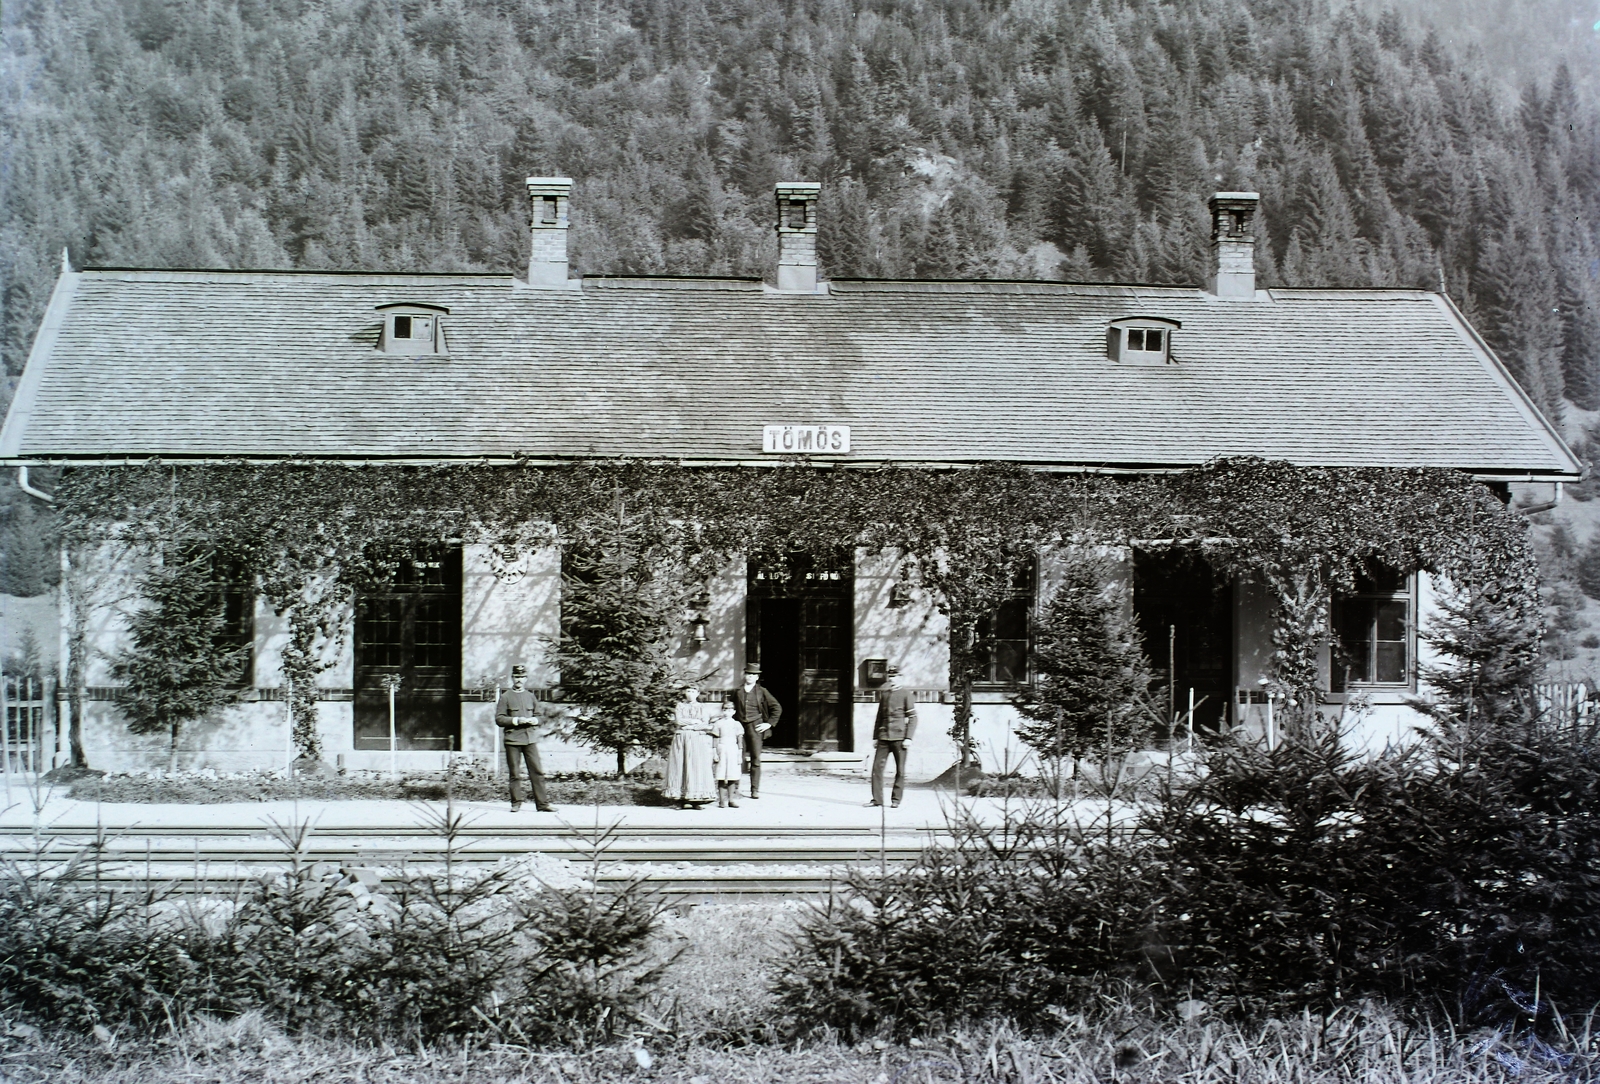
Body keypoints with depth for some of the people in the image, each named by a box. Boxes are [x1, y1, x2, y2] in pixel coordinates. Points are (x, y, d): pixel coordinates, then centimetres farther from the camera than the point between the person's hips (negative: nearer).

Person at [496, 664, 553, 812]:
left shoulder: (530, 696, 14)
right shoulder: (505, 697, 2)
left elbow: (538, 716, 20)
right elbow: (499, 719, -4)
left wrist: (532, 720, -3)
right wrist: (516, 720, -15)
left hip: (530, 739, 3)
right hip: (512, 739, -3)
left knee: (537, 771, -3)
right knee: (514, 773, 0)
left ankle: (542, 804, -2)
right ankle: (516, 803, 10)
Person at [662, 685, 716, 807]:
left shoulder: (702, 707, 10)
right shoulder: (680, 706, 12)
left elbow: (705, 725, -1)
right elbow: (678, 720, -3)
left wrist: (689, 726, -8)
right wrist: (695, 721, -4)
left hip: (698, 739, 0)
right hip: (681, 739, 0)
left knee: (697, 767, -7)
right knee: (680, 766, -6)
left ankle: (697, 798, -8)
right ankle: (682, 799, -7)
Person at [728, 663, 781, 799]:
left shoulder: (761, 692, 5)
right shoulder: (737, 692, 11)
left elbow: (777, 708, 7)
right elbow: (733, 709, 23)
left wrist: (769, 723, 2)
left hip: (755, 728, -1)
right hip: (740, 727, 1)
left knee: (755, 759, -2)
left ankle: (755, 789, 4)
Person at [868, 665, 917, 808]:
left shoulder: (906, 694, -1)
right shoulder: (884, 695, 15)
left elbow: (913, 717, -4)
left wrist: (908, 737, -11)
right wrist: (875, 737, 15)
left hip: (899, 737, -5)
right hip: (884, 737, 5)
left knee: (900, 770, 1)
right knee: (877, 767, -2)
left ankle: (896, 800, 9)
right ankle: (877, 799, 3)